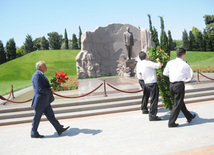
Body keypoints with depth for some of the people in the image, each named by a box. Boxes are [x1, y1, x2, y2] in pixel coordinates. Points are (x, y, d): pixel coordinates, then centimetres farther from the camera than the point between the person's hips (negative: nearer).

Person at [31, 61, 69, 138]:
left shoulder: (41, 74, 15)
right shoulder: (37, 75, -18)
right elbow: (40, 89, -24)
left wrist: (51, 87, 6)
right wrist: (50, 90, -16)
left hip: (45, 101, 9)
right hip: (40, 101, -9)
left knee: (50, 115, 10)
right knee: (37, 118, 5)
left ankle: (59, 129, 13)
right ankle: (34, 133, 20)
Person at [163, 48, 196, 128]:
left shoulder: (170, 62, 5)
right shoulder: (185, 65, -5)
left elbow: (165, 73, 10)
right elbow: (189, 77, 8)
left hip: (171, 84, 7)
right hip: (179, 84, -6)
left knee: (181, 102, 19)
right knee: (177, 104, 2)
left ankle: (189, 117, 38)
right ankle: (171, 123, 5)